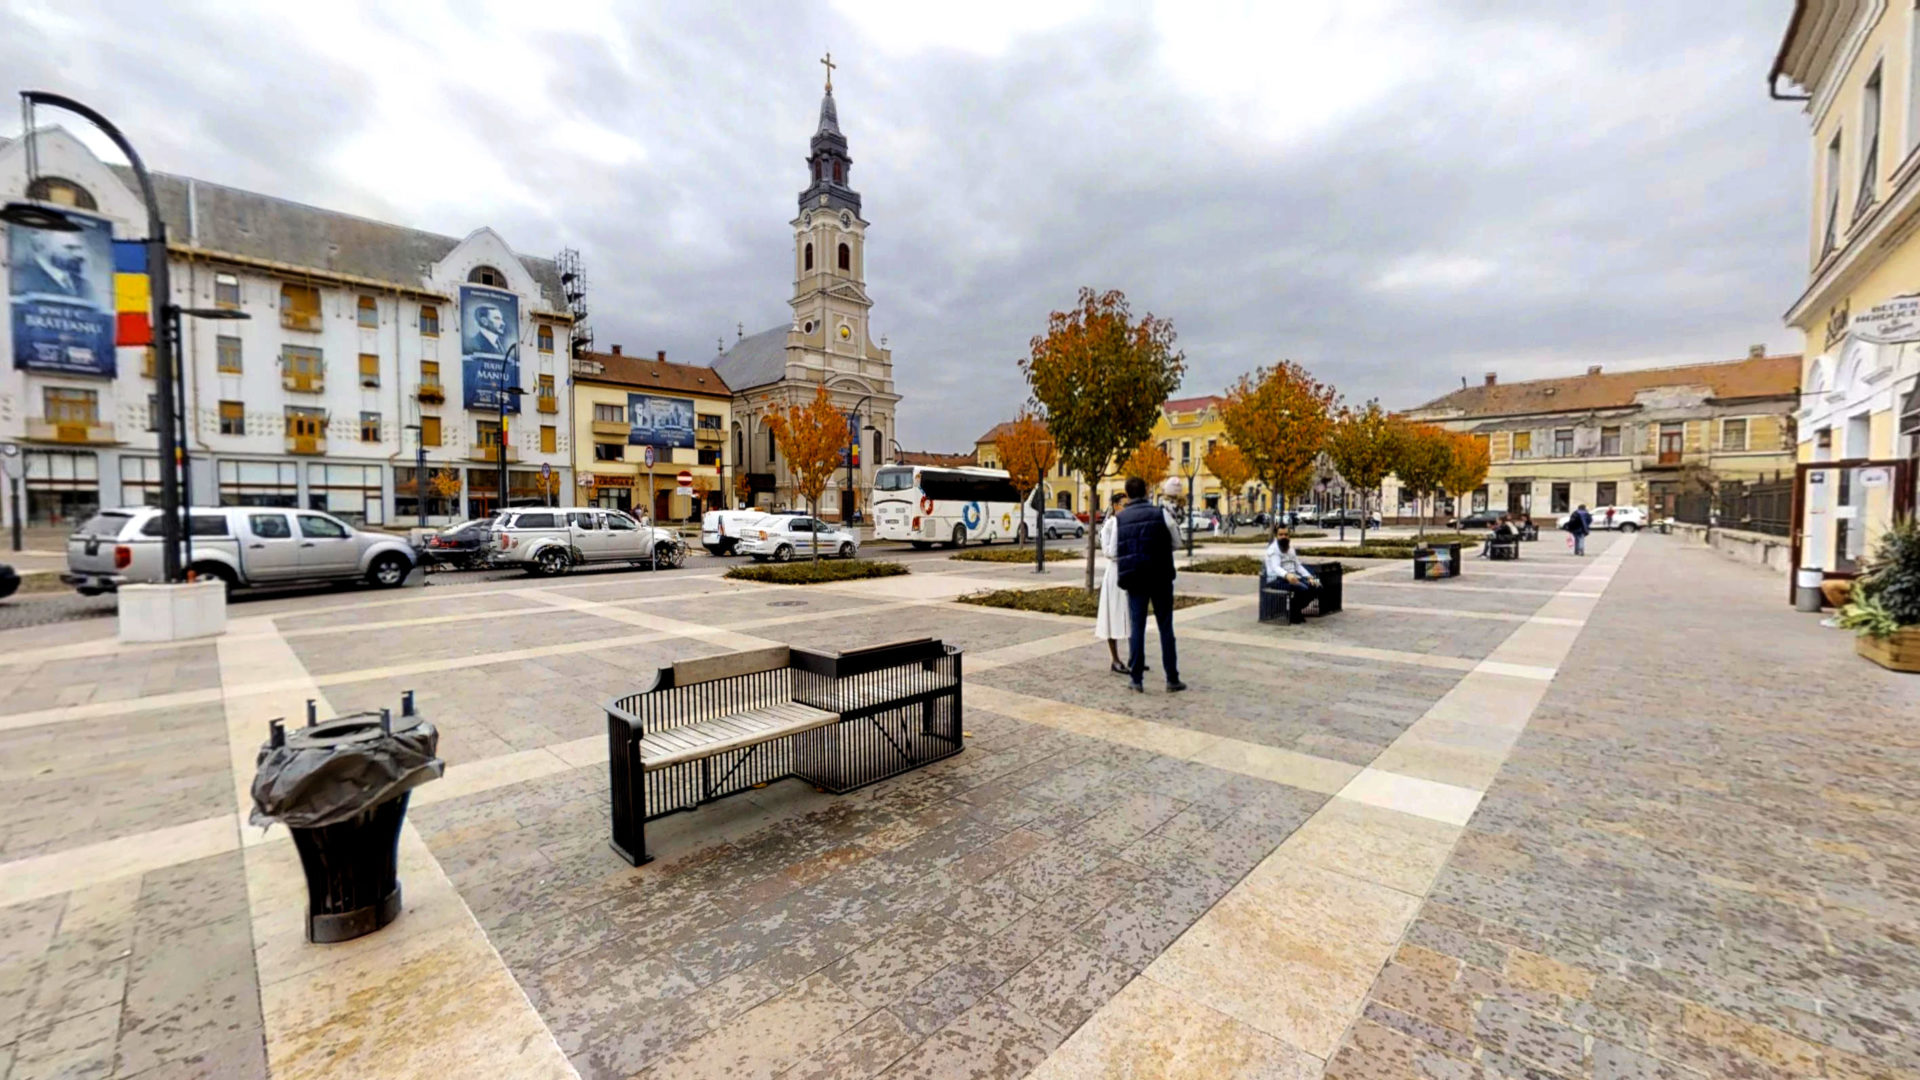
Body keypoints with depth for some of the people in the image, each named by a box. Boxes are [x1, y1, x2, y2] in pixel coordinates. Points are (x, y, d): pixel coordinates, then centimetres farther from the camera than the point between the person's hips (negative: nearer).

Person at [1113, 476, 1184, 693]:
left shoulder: (1120, 519, -1)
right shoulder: (1161, 514, -4)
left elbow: (1114, 553, 1)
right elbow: (1176, 541, 8)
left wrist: (1119, 578, 13)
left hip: (1134, 579, 1)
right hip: (1160, 577, -1)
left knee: (1136, 628, 6)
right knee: (1165, 627, 7)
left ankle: (1137, 680, 8)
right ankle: (1172, 679, 12)